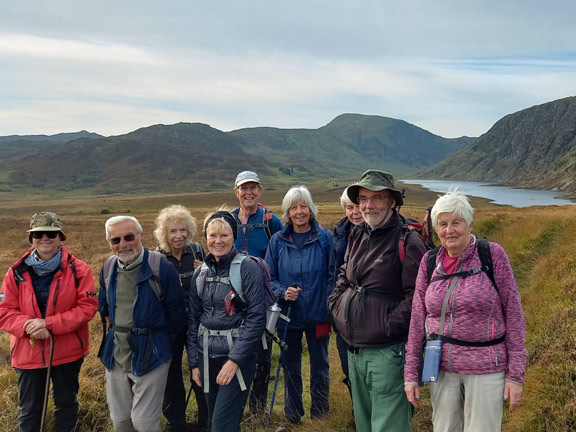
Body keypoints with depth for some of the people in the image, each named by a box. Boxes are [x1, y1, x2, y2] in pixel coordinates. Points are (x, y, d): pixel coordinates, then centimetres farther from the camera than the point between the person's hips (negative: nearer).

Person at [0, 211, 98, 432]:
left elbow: (88, 306, -15)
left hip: (67, 351, -1)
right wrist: (28, 325, -24)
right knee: (29, 409, 16)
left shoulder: (78, 270, -11)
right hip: (28, 353, 2)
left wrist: (49, 323, -23)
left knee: (66, 402, 19)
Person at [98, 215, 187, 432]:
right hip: (115, 356, 6)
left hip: (150, 355, -6)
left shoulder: (161, 267, -17)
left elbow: (176, 312, -8)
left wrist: (160, 338, 4)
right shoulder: (108, 267, 1)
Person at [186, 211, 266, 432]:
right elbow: (193, 319, 12)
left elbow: (256, 318, -14)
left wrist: (234, 360, -18)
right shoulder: (201, 274, 7)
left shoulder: (248, 269, -10)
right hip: (207, 357, 6)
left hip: (237, 357, -5)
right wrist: (194, 362, 7)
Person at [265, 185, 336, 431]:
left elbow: (332, 277, -4)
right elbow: (269, 278, 3)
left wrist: (329, 308, -11)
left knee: (319, 367, 13)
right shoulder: (278, 241, -2)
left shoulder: (325, 238, -7)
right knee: (290, 368, 15)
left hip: (318, 316, -2)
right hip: (288, 316, 2)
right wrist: (283, 292, -16)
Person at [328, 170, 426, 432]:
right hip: (354, 351, 8)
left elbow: (416, 295, -19)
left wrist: (389, 327, -19)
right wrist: (336, 307, 8)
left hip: (387, 352, -8)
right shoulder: (358, 238, 10)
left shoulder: (408, 241, -13)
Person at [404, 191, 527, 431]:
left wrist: (516, 374, -7)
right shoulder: (429, 262, 1)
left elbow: (514, 314, -6)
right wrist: (411, 373, 3)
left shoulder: (493, 254, -8)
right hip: (441, 367, 3)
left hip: (486, 368, -3)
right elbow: (417, 320, 4)